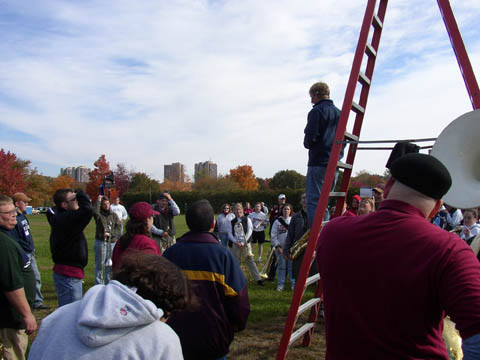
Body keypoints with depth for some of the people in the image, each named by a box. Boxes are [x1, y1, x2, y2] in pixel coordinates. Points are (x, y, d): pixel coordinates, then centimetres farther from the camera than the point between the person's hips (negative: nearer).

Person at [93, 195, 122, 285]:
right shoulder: (99, 215, 1)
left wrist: (110, 233, -12)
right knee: (99, 264, -1)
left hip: (112, 242, 3)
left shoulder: (114, 215, 9)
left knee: (110, 265, 10)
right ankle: (99, 284, 8)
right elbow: (95, 212, -24)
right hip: (100, 242, -3)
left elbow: (119, 228, 3)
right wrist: (98, 200, -13)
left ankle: (108, 283, 22)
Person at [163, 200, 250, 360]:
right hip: (213, 341, -2)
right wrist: (237, 326, 7)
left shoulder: (170, 254, -6)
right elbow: (238, 299, -12)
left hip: (176, 340, 3)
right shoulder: (222, 254, -14)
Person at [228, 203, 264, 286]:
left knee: (250, 261, -5)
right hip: (235, 244, 3)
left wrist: (243, 242, -13)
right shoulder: (232, 222, 8)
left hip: (245, 243, -3)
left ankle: (258, 279, -2)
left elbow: (249, 231, -7)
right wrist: (236, 242, -12)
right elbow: (230, 234, 3)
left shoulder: (247, 220, 1)